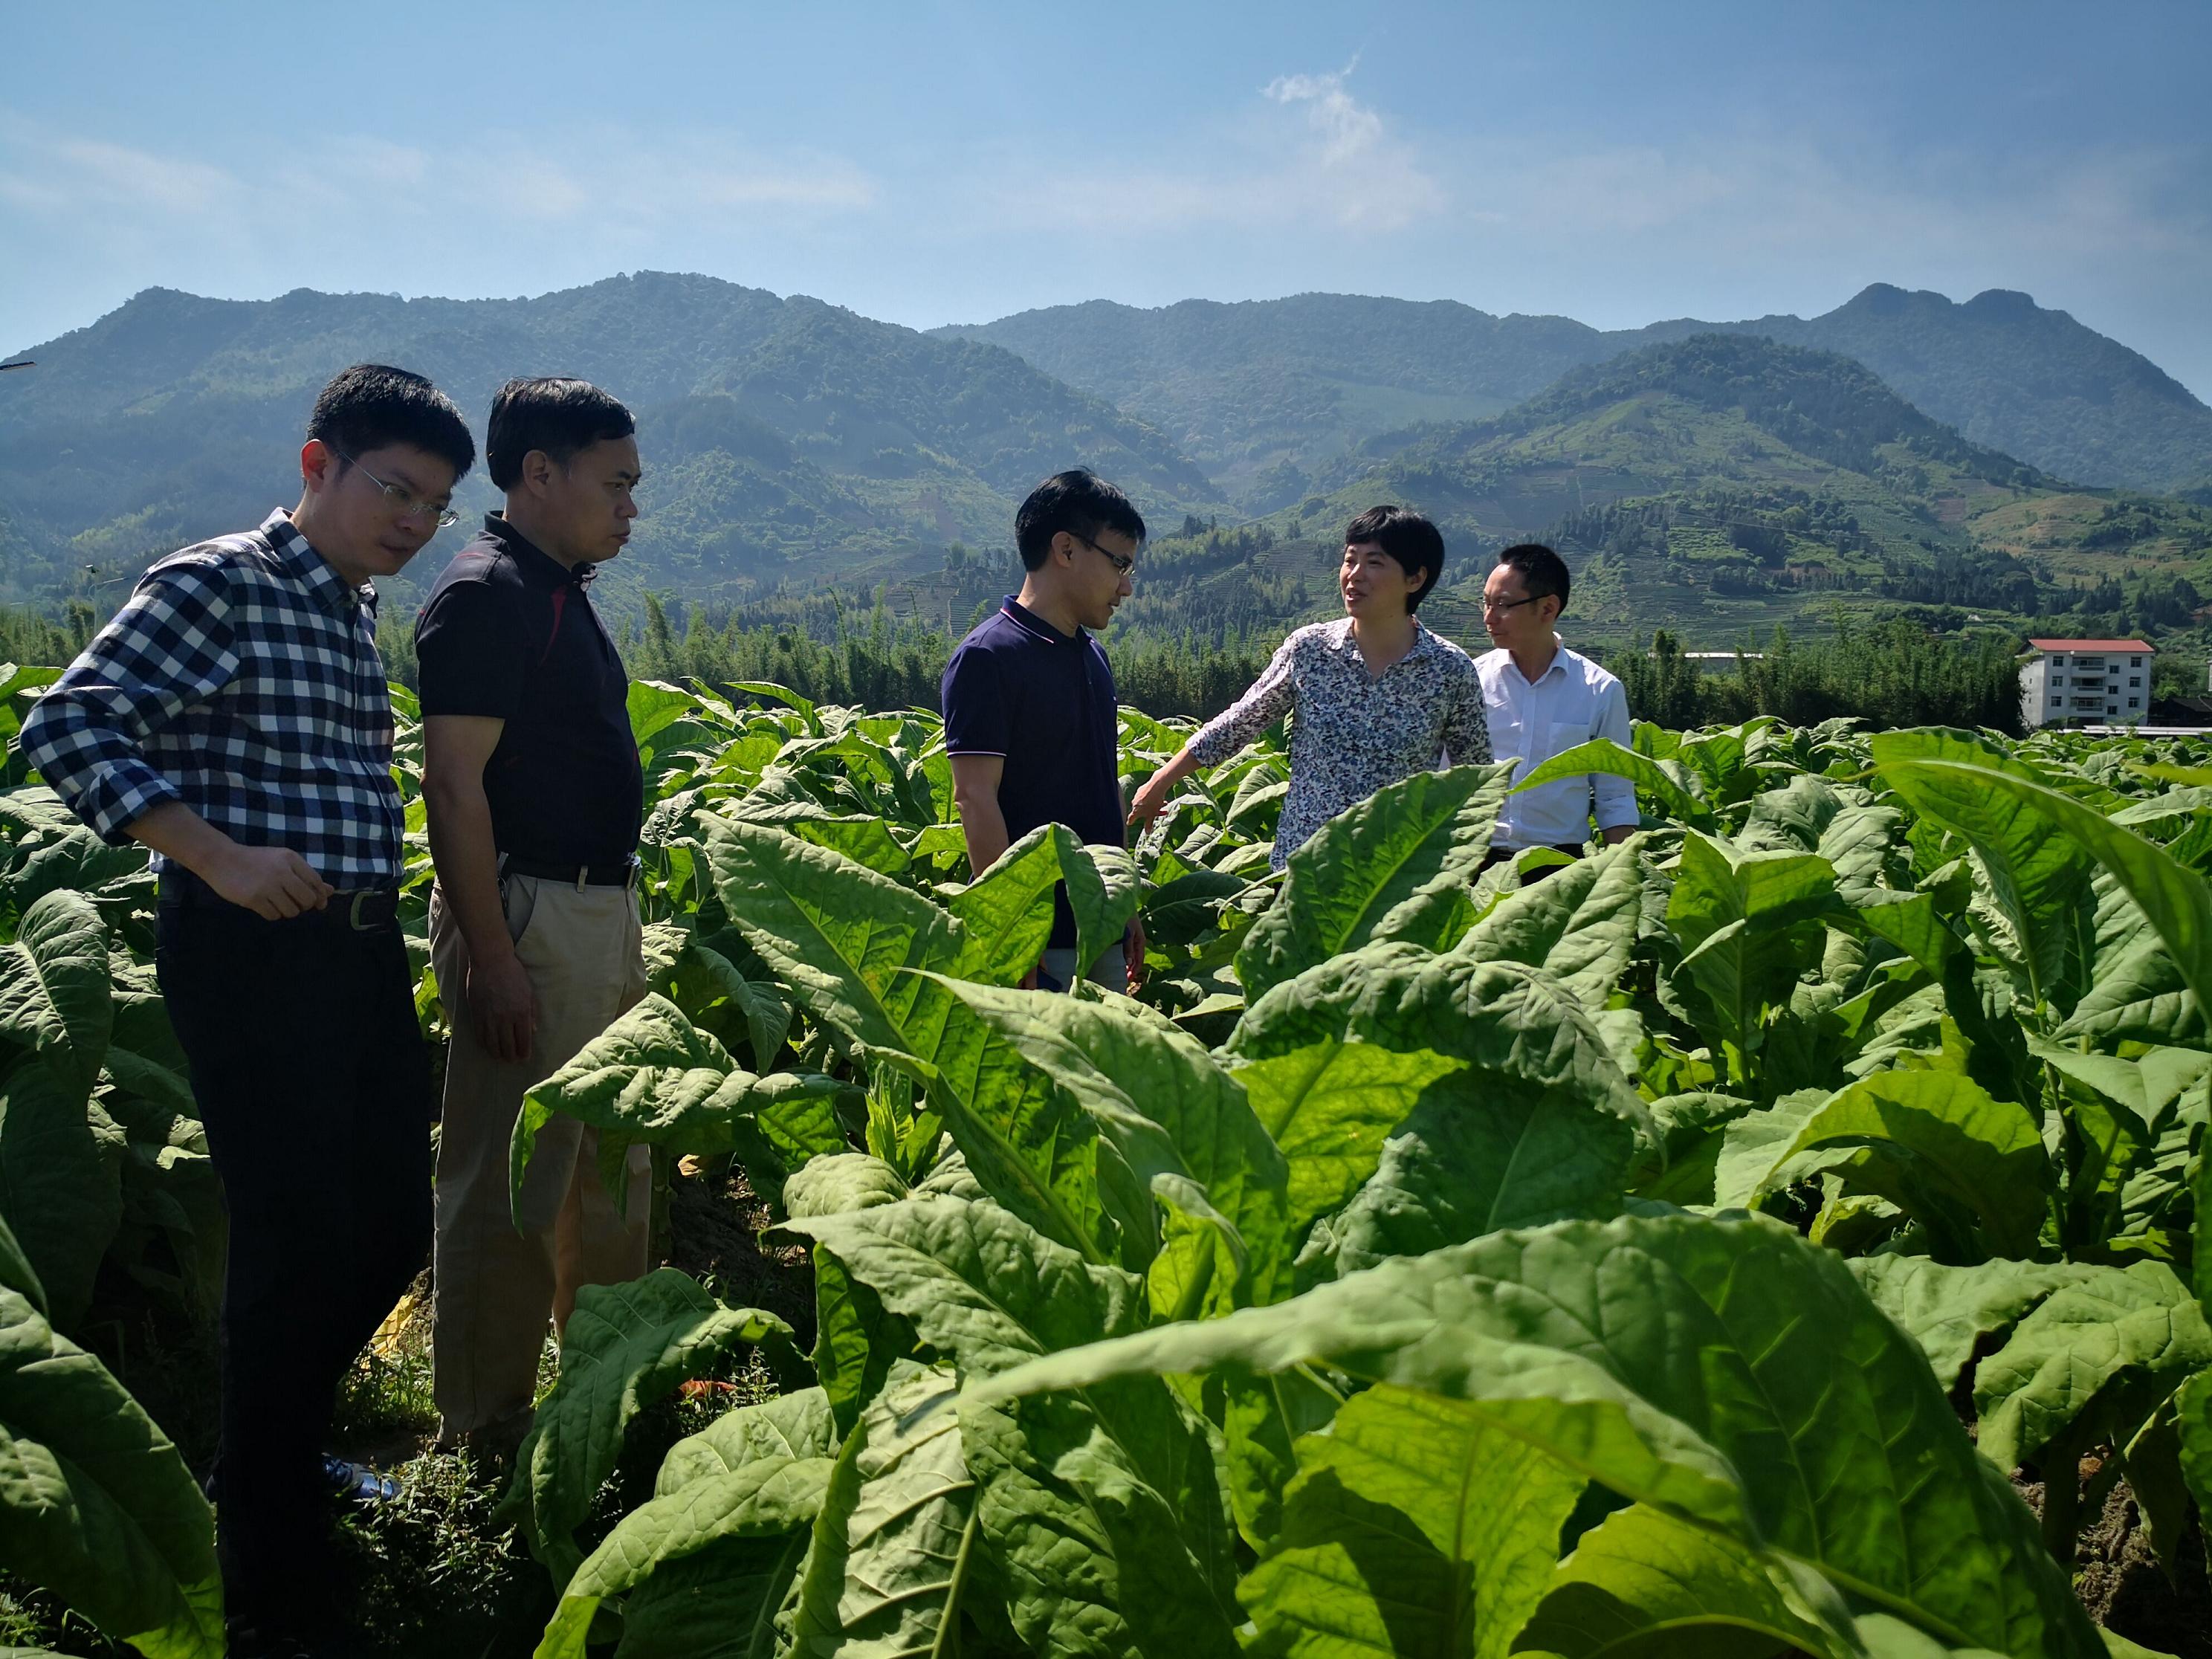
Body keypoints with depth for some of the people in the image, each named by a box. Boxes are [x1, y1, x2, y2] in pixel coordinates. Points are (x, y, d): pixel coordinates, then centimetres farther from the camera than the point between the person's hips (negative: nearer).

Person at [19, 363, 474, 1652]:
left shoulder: (358, 616, 17)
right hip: (251, 949, -8)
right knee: (299, 1241, -3)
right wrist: (218, 857, -20)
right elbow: (66, 728, -15)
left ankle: (284, 1440, 38)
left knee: (394, 1224, 13)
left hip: (363, 945, 8)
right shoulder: (218, 587, -8)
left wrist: (383, 898, 13)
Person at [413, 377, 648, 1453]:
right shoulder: (485, 594, -14)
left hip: (601, 910, 10)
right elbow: (454, 787, -19)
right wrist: (490, 956, -23)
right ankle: (486, 1425, 13)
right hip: (527, 916, -10)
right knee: (513, 1180, 0)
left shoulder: (562, 594, 15)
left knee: (613, 1165, 18)